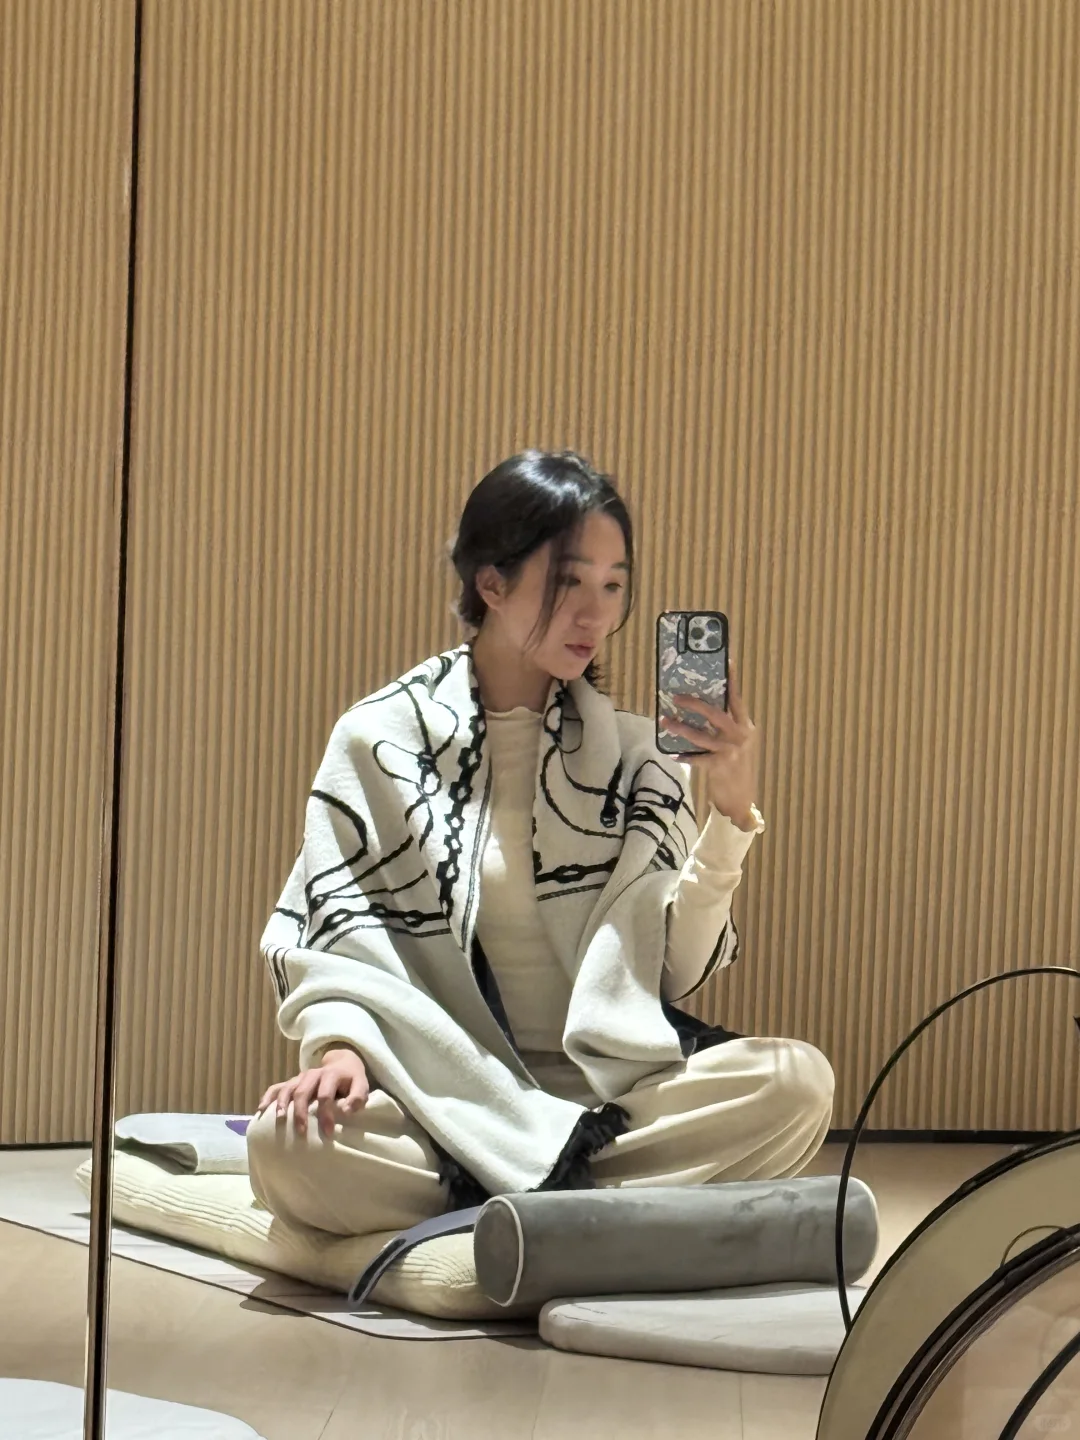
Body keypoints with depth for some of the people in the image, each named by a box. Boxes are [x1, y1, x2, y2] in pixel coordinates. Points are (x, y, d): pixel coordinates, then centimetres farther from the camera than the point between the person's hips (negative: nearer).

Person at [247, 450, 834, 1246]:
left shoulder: (635, 752, 11)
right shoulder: (380, 739, 5)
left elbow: (675, 970, 6)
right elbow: (336, 934, 2)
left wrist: (732, 814, -7)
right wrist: (340, 1045, -18)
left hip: (607, 1083, 2)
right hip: (441, 1093, -2)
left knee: (797, 1083, -27)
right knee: (291, 1142, -34)